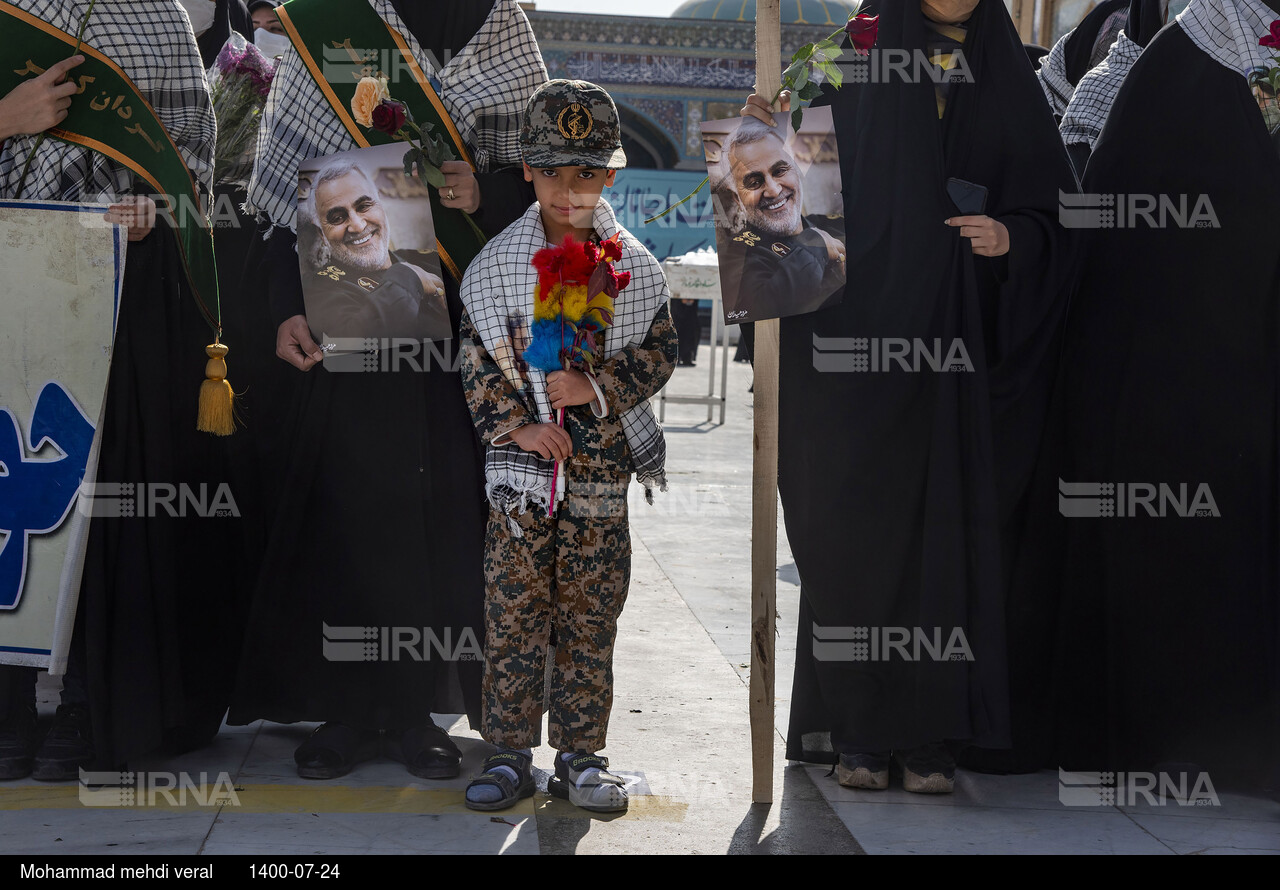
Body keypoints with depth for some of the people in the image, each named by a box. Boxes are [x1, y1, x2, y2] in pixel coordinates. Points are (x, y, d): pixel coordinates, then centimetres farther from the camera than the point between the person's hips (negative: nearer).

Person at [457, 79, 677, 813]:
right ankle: (511, 755, 11)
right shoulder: (497, 263, 0)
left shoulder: (634, 264, 2)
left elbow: (659, 352, 3)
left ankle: (581, 757, 16)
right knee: (514, 611, 2)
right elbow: (478, 360, 1)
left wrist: (598, 386, -13)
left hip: (604, 458, 1)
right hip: (522, 456, -1)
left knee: (591, 616, 6)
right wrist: (516, 423, -11)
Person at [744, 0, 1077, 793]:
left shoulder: (1007, 84, 10)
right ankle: (860, 729, 7)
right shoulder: (852, 77, 7)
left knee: (950, 532, -1)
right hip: (862, 348, -1)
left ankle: (932, 735, 5)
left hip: (962, 356, 1)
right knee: (861, 532, -1)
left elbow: (1057, 215, 7)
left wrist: (1011, 236, -12)